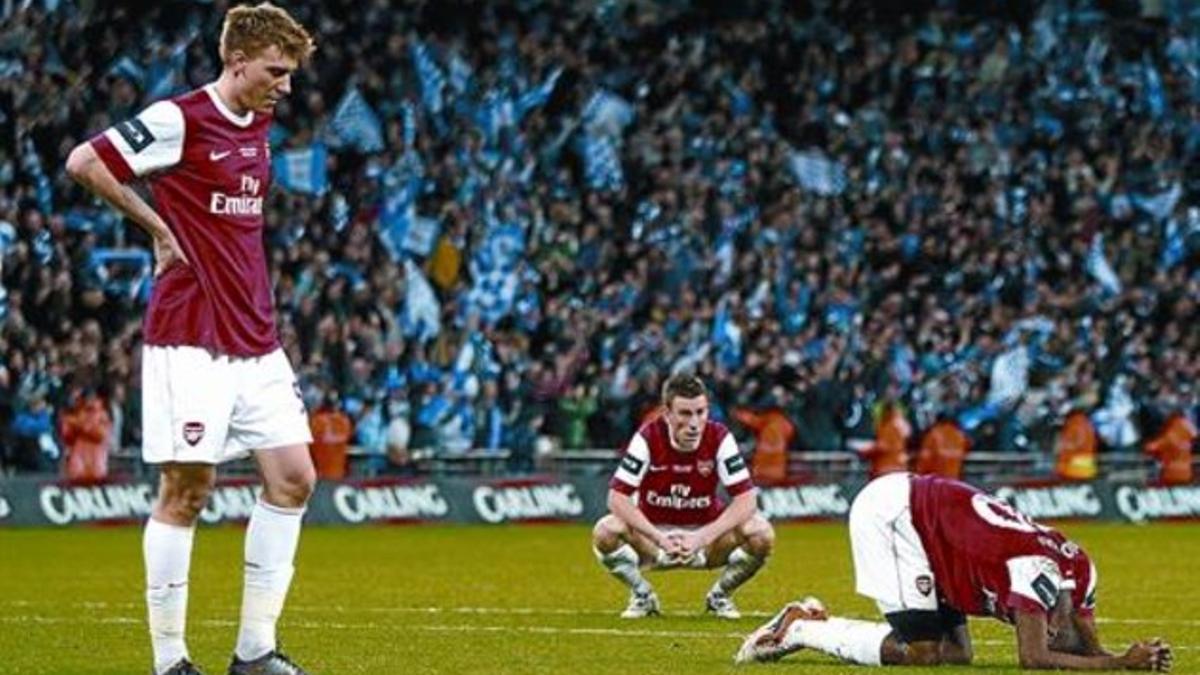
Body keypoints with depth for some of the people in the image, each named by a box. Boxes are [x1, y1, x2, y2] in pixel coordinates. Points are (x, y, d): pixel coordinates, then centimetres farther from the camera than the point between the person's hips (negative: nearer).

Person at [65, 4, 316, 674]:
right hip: (191, 339, -8)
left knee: (293, 478, 2)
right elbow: (84, 162, -13)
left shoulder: (259, 124, 13)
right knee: (187, 490, -4)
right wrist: (159, 226, -8)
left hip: (256, 341, 8)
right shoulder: (180, 120, -11)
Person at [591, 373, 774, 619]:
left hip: (706, 531, 1)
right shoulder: (648, 438, -18)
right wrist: (660, 538, -34)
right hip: (655, 530, -1)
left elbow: (747, 499, -20)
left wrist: (702, 538, -33)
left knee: (761, 534, -27)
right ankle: (642, 596, 1)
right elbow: (617, 497, -22)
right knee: (605, 533, -31)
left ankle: (720, 595, 4)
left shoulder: (720, 439, -16)